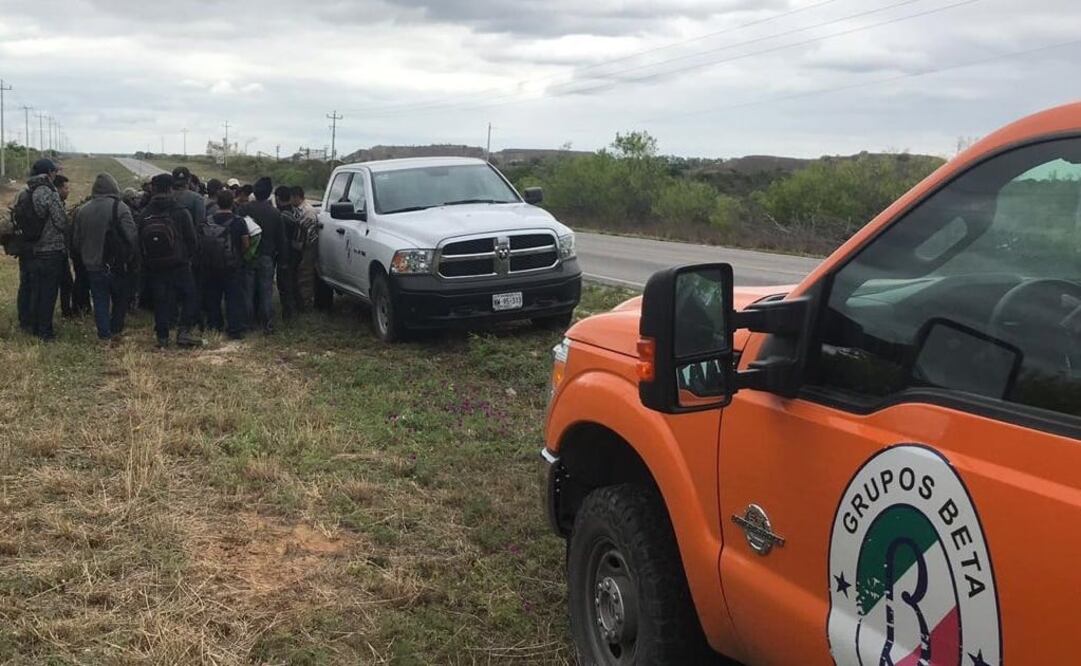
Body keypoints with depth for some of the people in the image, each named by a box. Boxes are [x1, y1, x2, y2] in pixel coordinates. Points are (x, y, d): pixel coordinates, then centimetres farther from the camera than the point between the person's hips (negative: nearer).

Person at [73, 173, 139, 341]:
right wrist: (132, 260, -5)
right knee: (121, 297, 16)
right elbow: (131, 237, -18)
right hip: (116, 264, -4)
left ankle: (104, 332, 11)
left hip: (92, 265, 4)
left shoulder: (83, 209, 4)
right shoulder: (119, 207, -14)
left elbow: (76, 240, 12)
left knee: (100, 299, 11)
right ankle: (116, 328, 19)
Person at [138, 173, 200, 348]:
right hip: (179, 266, -3)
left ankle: (162, 337, 11)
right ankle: (183, 332, -4)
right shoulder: (180, 213, -11)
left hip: (154, 267, 3)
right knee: (190, 297, 8)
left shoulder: (145, 216, 0)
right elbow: (192, 241, -6)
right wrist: (188, 257, 12)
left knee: (160, 301, 10)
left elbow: (140, 244, 6)